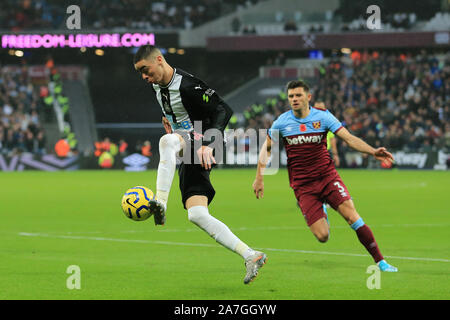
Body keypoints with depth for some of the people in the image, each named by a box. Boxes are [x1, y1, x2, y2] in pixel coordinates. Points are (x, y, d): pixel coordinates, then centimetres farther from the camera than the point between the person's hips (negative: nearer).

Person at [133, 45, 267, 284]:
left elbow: (223, 111, -20)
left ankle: (160, 204, -49)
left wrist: (208, 143, -29)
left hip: (198, 144, -9)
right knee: (196, 215, -5)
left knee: (167, 141, -39)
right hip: (188, 156, 9)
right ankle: (251, 256, -3)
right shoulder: (156, 85, 9)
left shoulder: (187, 86, -18)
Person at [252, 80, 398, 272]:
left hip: (327, 176, 0)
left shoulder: (323, 116, -4)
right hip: (302, 186, 0)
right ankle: (322, 216, 28)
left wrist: (373, 152, -24)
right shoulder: (282, 122, 0)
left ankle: (380, 261, -11)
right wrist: (259, 178, 13)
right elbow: (267, 147, 15)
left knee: (351, 215, -20)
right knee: (322, 236, -11)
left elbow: (349, 138, -9)